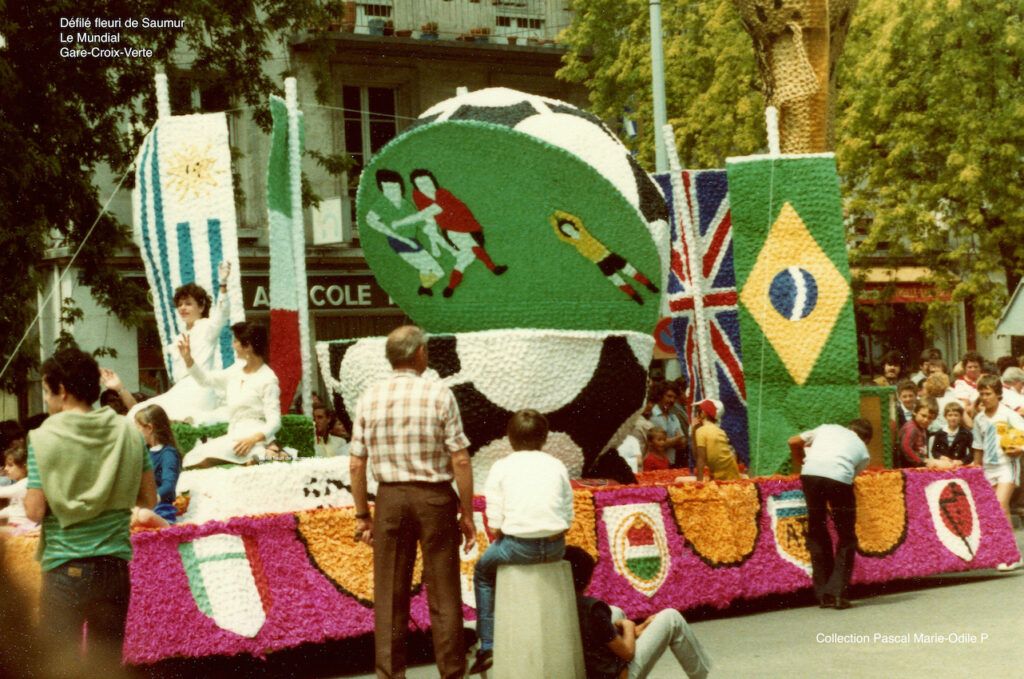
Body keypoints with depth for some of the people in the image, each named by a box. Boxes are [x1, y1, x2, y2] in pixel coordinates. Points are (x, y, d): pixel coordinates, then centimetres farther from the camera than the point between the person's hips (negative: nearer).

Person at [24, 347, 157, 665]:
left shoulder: (44, 439, -11)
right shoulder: (129, 432, 0)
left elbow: (35, 511, -11)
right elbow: (148, 498, 5)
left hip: (65, 568, -4)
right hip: (114, 564, 4)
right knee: (109, 659, 14)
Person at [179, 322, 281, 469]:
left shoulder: (267, 379, -9)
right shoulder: (237, 371, 14)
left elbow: (274, 422, -15)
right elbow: (206, 379, 28)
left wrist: (253, 439, -31)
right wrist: (188, 359, 13)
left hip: (254, 439, -8)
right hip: (234, 437, 8)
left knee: (204, 458, -30)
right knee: (190, 459, -12)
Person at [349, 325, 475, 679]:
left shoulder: (370, 397, 2)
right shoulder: (439, 394, -7)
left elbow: (356, 464, 2)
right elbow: (460, 460, -9)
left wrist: (361, 514, 10)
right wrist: (467, 513, -2)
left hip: (390, 497, 2)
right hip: (434, 496, -2)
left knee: (389, 595, 10)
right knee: (443, 595, 7)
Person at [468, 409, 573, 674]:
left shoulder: (502, 467, 1)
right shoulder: (557, 466, 9)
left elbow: (495, 525, -4)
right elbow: (567, 519, 6)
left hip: (518, 546, -3)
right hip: (555, 546, 3)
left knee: (483, 572, 27)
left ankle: (488, 646, 20)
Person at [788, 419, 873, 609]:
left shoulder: (827, 428, 32)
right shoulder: (862, 450, 27)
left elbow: (793, 442, 26)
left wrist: (799, 464, 42)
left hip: (811, 473, 2)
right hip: (839, 477, -2)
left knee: (817, 534, 17)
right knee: (847, 538, 15)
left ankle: (824, 595, 18)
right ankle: (837, 593, 6)